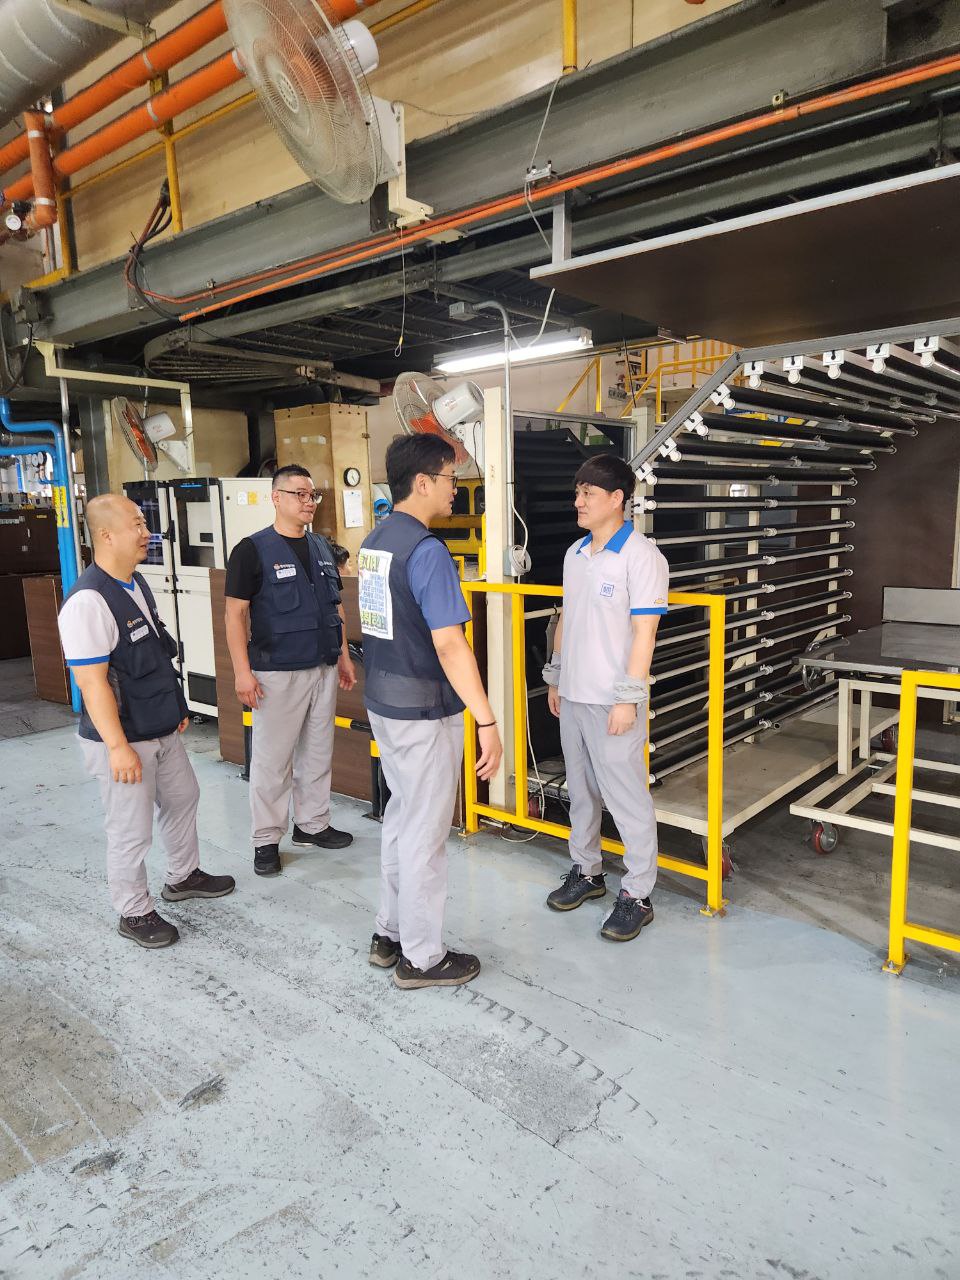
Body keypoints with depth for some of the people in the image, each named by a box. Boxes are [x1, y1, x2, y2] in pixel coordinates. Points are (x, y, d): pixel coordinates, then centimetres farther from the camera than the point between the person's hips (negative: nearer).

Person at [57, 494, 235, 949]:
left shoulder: (136, 583, 6)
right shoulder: (88, 600, -24)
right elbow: (91, 681, -25)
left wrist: (176, 706, 20)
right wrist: (118, 747, -24)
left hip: (161, 729, 10)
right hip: (122, 740, -9)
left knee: (183, 798, 23)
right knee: (131, 831, 4)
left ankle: (183, 876, 44)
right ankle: (134, 913, 25)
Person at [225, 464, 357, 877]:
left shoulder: (322, 547, 11)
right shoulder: (253, 549, -8)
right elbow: (235, 613, -10)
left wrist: (343, 655, 14)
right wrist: (242, 671, -16)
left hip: (324, 669, 6)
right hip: (277, 673, -6)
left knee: (318, 753, 14)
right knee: (272, 758, 2)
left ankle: (312, 824, 29)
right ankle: (266, 840, 16)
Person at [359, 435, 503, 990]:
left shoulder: (374, 541, 8)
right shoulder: (427, 551, -21)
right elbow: (449, 644, -26)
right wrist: (487, 721, -24)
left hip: (383, 703, 9)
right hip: (424, 712, -9)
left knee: (401, 815, 20)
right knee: (426, 831, 4)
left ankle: (391, 934, 34)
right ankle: (422, 957, 20)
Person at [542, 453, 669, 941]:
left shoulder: (640, 555, -13)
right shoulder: (574, 554, 10)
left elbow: (644, 631, -16)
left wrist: (629, 698, -18)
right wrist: (555, 676, 17)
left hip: (612, 701, -7)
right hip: (573, 695, 8)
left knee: (627, 798, 2)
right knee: (580, 791, 18)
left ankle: (637, 895, 16)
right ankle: (586, 871, 35)